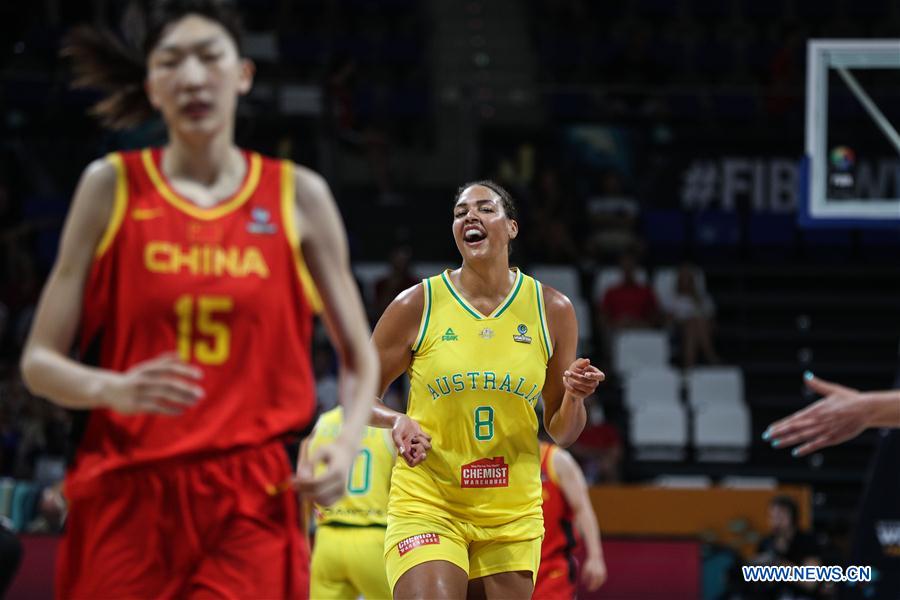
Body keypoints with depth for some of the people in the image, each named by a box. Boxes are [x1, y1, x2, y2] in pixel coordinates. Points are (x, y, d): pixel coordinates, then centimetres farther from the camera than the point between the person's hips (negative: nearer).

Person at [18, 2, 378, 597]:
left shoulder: (298, 196, 8)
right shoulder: (112, 186, 6)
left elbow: (359, 357, 16)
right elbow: (40, 360, 5)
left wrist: (348, 443, -4)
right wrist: (112, 389, -16)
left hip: (251, 507, 0)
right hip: (126, 499, 0)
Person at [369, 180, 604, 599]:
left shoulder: (551, 311, 3)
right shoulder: (417, 305, -3)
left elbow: (561, 433, 9)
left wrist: (574, 396, -13)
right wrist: (397, 421, -16)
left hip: (512, 513, 3)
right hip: (426, 505, -3)